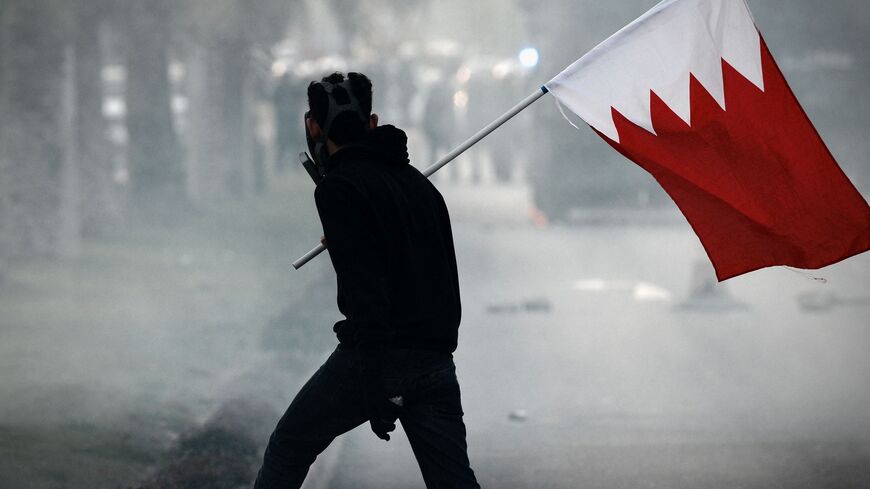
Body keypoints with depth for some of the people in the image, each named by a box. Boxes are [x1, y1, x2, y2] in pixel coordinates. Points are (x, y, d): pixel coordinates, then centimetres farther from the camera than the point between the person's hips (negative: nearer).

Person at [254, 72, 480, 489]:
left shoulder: (338, 188, -8)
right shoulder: (419, 183, 16)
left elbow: (365, 289, -18)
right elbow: (448, 281, 19)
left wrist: (375, 387, -19)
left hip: (376, 359, -6)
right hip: (436, 361, 6)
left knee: (288, 448, 13)